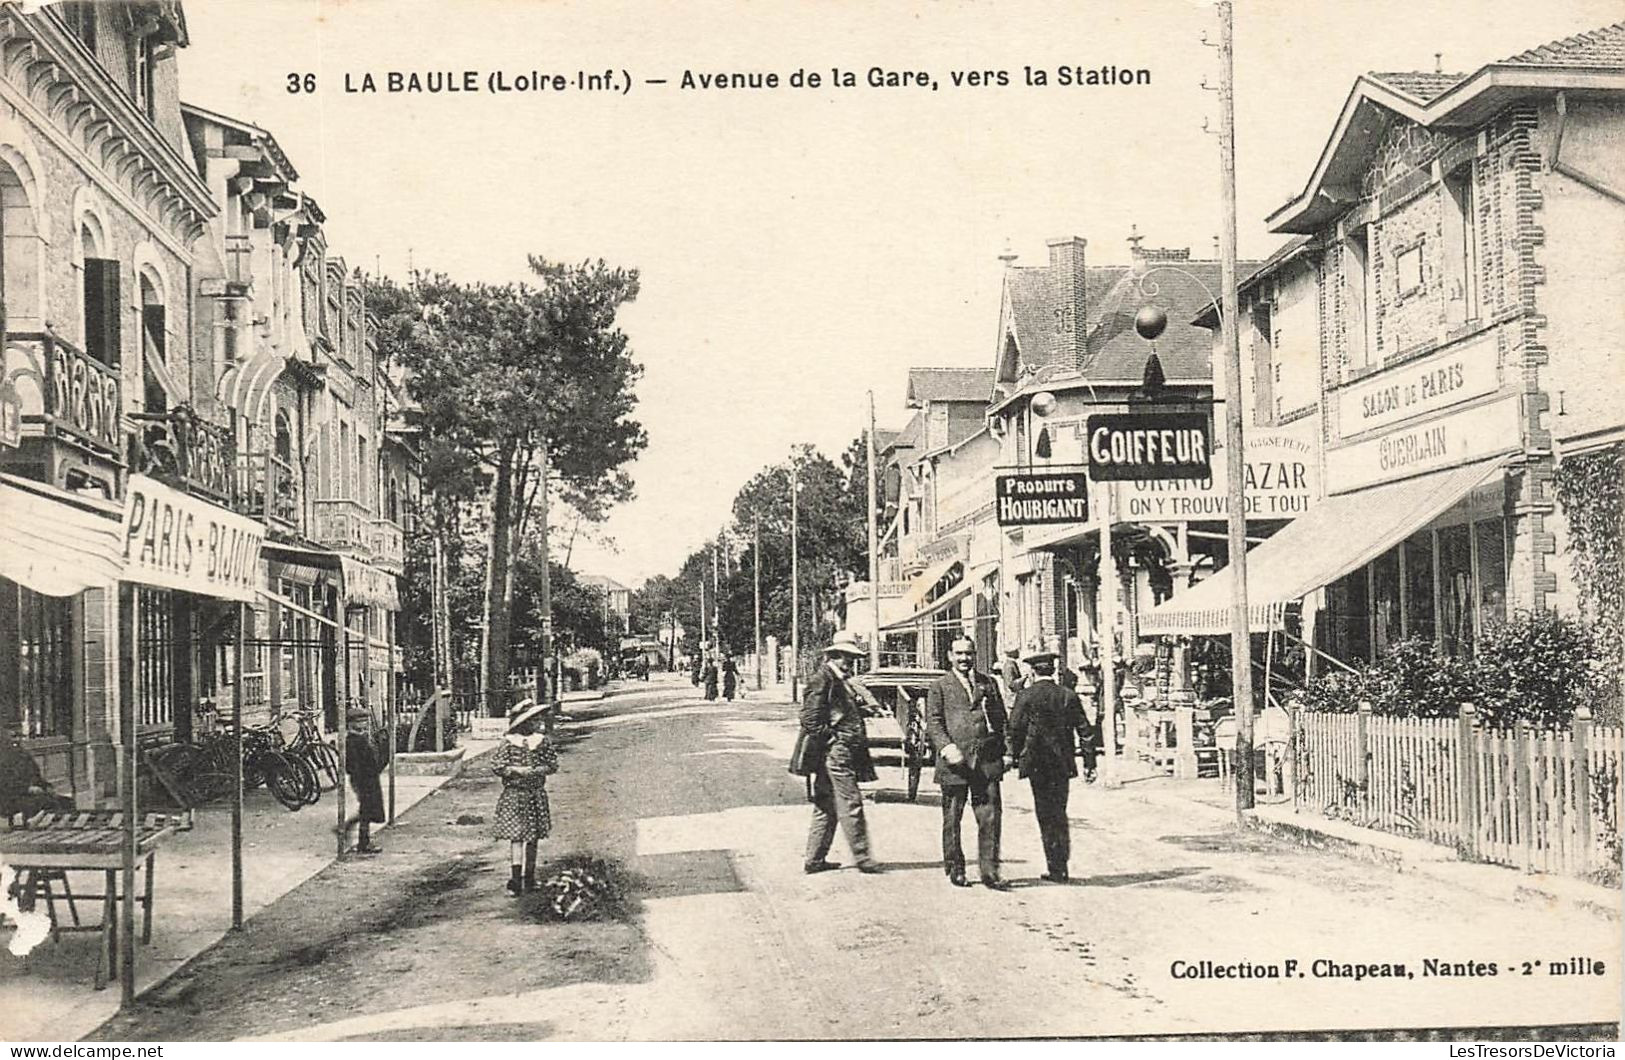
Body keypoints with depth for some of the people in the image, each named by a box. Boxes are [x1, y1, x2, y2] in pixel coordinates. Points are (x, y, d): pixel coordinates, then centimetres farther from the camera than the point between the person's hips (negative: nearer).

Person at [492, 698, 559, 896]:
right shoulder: (508, 742, -4)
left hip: (536, 795, 3)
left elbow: (553, 764, 3)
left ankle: (529, 877, 15)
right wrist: (516, 771, -17)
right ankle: (516, 878, -15)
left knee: (532, 837, 6)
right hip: (513, 795, -3)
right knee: (516, 836, -10)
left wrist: (536, 771, -14)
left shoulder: (543, 741, 3)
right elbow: (496, 766, -5)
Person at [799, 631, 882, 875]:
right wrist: (830, 738, -15)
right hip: (836, 753, -10)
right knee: (850, 804, -6)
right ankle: (862, 857, -1)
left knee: (826, 807, 12)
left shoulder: (840, 681, 20)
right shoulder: (821, 680, -11)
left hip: (844, 753, 10)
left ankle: (815, 859, 17)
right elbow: (810, 719, -17)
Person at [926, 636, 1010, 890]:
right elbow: (933, 723, -2)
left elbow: (1001, 717, 17)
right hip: (954, 762, -2)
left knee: (990, 817, -2)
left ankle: (990, 872, 3)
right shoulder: (939, 687, 6)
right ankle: (955, 869, 17)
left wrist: (1002, 752, 3)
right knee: (952, 819, 5)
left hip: (987, 761, 2)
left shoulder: (988, 683, 17)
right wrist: (947, 748, -16)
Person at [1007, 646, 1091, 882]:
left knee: (1046, 815, 3)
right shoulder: (1068, 695, 1)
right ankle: (1062, 867, 14)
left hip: (1037, 763, -3)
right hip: (1063, 763, 3)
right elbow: (1084, 730, 2)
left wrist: (1015, 756, 6)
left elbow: (1015, 728, -8)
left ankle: (1055, 869, 2)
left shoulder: (1026, 696, -6)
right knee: (1060, 813, 14)